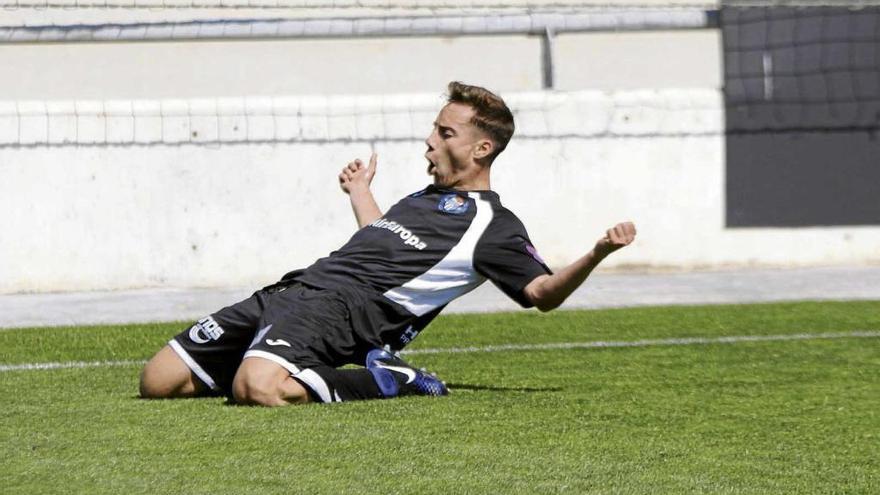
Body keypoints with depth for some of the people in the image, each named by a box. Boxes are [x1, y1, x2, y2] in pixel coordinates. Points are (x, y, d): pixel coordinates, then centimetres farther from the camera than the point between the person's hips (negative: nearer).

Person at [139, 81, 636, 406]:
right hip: (294, 290, 8)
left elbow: (544, 292, -5)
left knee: (255, 388, -40)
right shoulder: (426, 198, 28)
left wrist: (596, 254, -23)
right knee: (158, 381, -1)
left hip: (339, 308, -8)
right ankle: (279, 368, 14)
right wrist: (361, 190, 57)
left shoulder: (491, 224, 3)